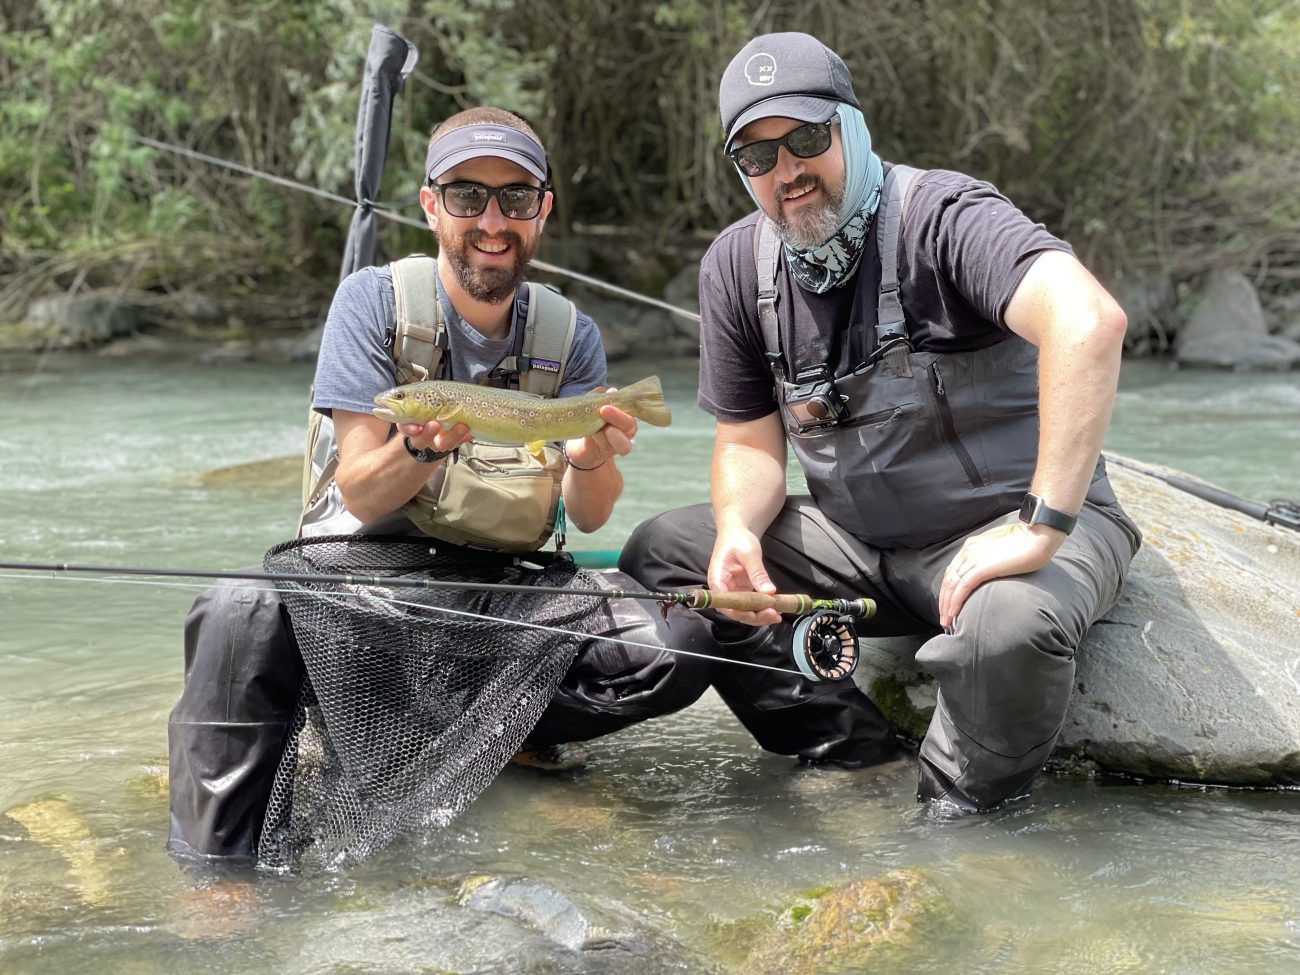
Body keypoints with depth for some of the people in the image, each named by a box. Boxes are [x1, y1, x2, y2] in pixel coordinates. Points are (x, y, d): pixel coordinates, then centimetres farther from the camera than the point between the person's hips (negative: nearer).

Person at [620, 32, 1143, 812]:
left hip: (1007, 524, -6)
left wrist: (1040, 529, -40)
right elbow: (750, 441, 10)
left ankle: (955, 814, -9)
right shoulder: (737, 266, 2)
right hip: (863, 542, 6)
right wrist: (737, 531, -14)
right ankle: (854, 748, -4)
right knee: (659, 555, -6)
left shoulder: (941, 215, -19)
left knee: (1009, 623, -39)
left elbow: (1090, 322, -37)